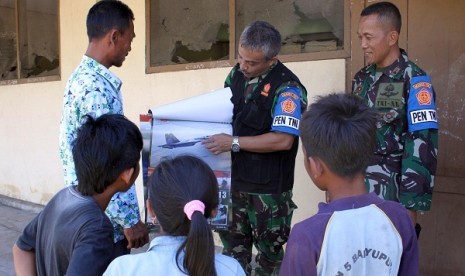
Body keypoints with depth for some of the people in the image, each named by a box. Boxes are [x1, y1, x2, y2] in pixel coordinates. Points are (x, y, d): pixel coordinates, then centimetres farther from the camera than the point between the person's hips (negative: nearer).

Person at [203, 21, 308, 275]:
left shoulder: (287, 88, -19)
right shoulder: (236, 75, 3)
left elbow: (283, 140, -26)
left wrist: (234, 142, -24)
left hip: (269, 187, -6)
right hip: (234, 178, 6)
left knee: (268, 250, 14)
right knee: (233, 244, 19)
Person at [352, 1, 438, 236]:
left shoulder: (414, 81, -12)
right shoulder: (362, 78, 8)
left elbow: (422, 146, -16)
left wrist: (411, 205, -18)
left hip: (390, 189, -6)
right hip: (354, 184, 6)